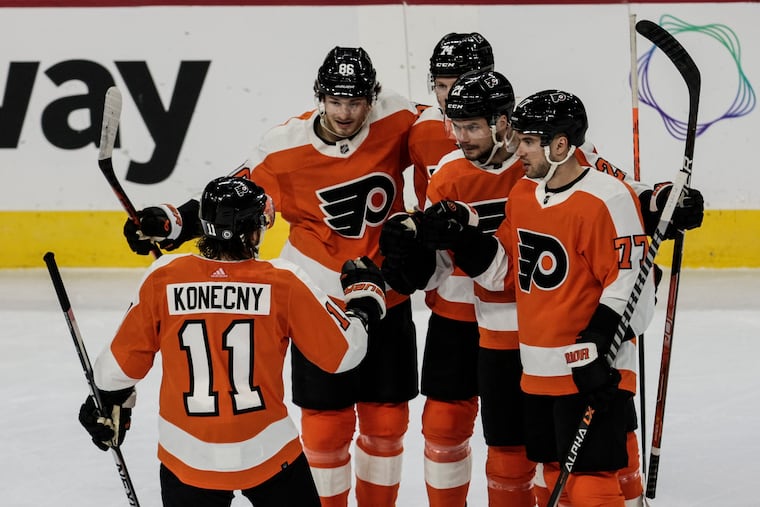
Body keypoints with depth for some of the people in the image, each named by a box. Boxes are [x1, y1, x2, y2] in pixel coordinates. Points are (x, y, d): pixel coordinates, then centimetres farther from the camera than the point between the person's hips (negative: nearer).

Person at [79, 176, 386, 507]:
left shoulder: (163, 278, -7)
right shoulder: (283, 283, -11)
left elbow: (124, 359, 1)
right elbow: (342, 353, -5)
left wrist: (108, 407, 20)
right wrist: (364, 295, 12)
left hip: (187, 457, 1)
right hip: (268, 453, -1)